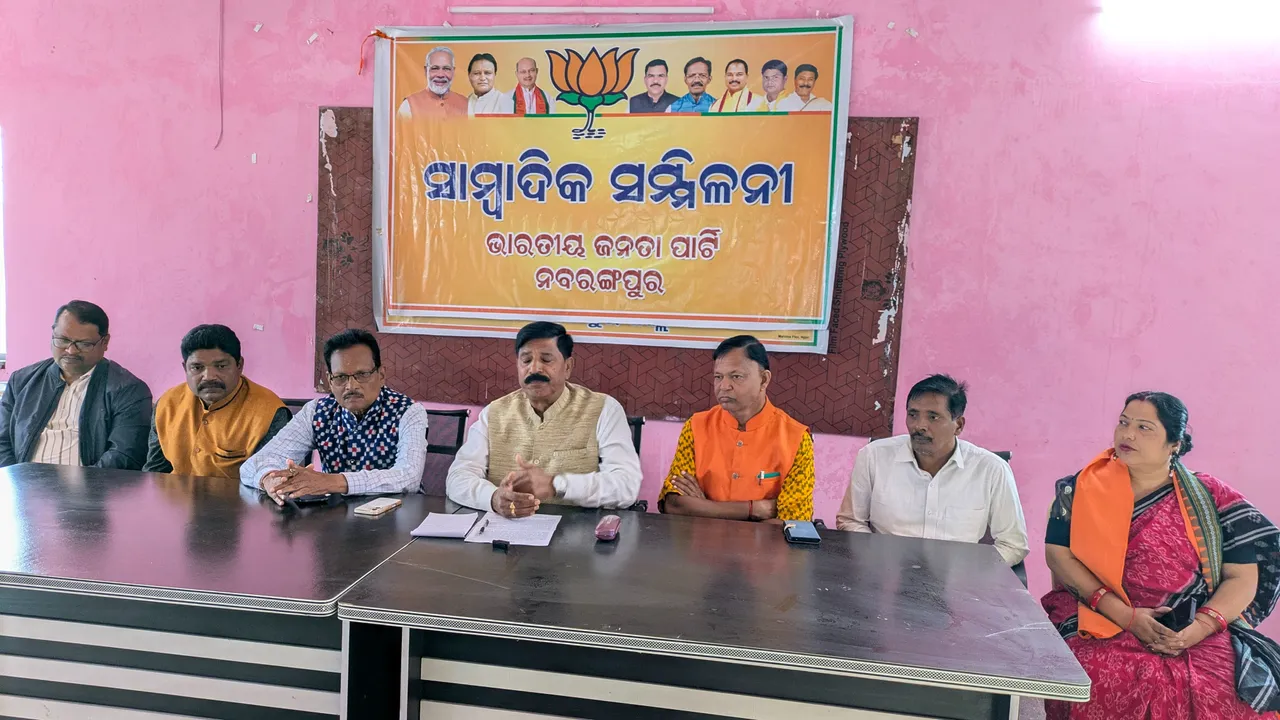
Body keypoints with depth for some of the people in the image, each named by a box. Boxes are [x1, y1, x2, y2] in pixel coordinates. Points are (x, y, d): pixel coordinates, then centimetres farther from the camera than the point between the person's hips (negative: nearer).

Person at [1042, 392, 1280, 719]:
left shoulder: (1212, 497, 5)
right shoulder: (1084, 487, 2)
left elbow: (1242, 577, 3)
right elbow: (1058, 554, -4)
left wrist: (1199, 629, -13)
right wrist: (1124, 615, -14)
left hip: (1194, 633, 1)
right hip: (1101, 622, -1)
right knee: (1108, 681, -30)